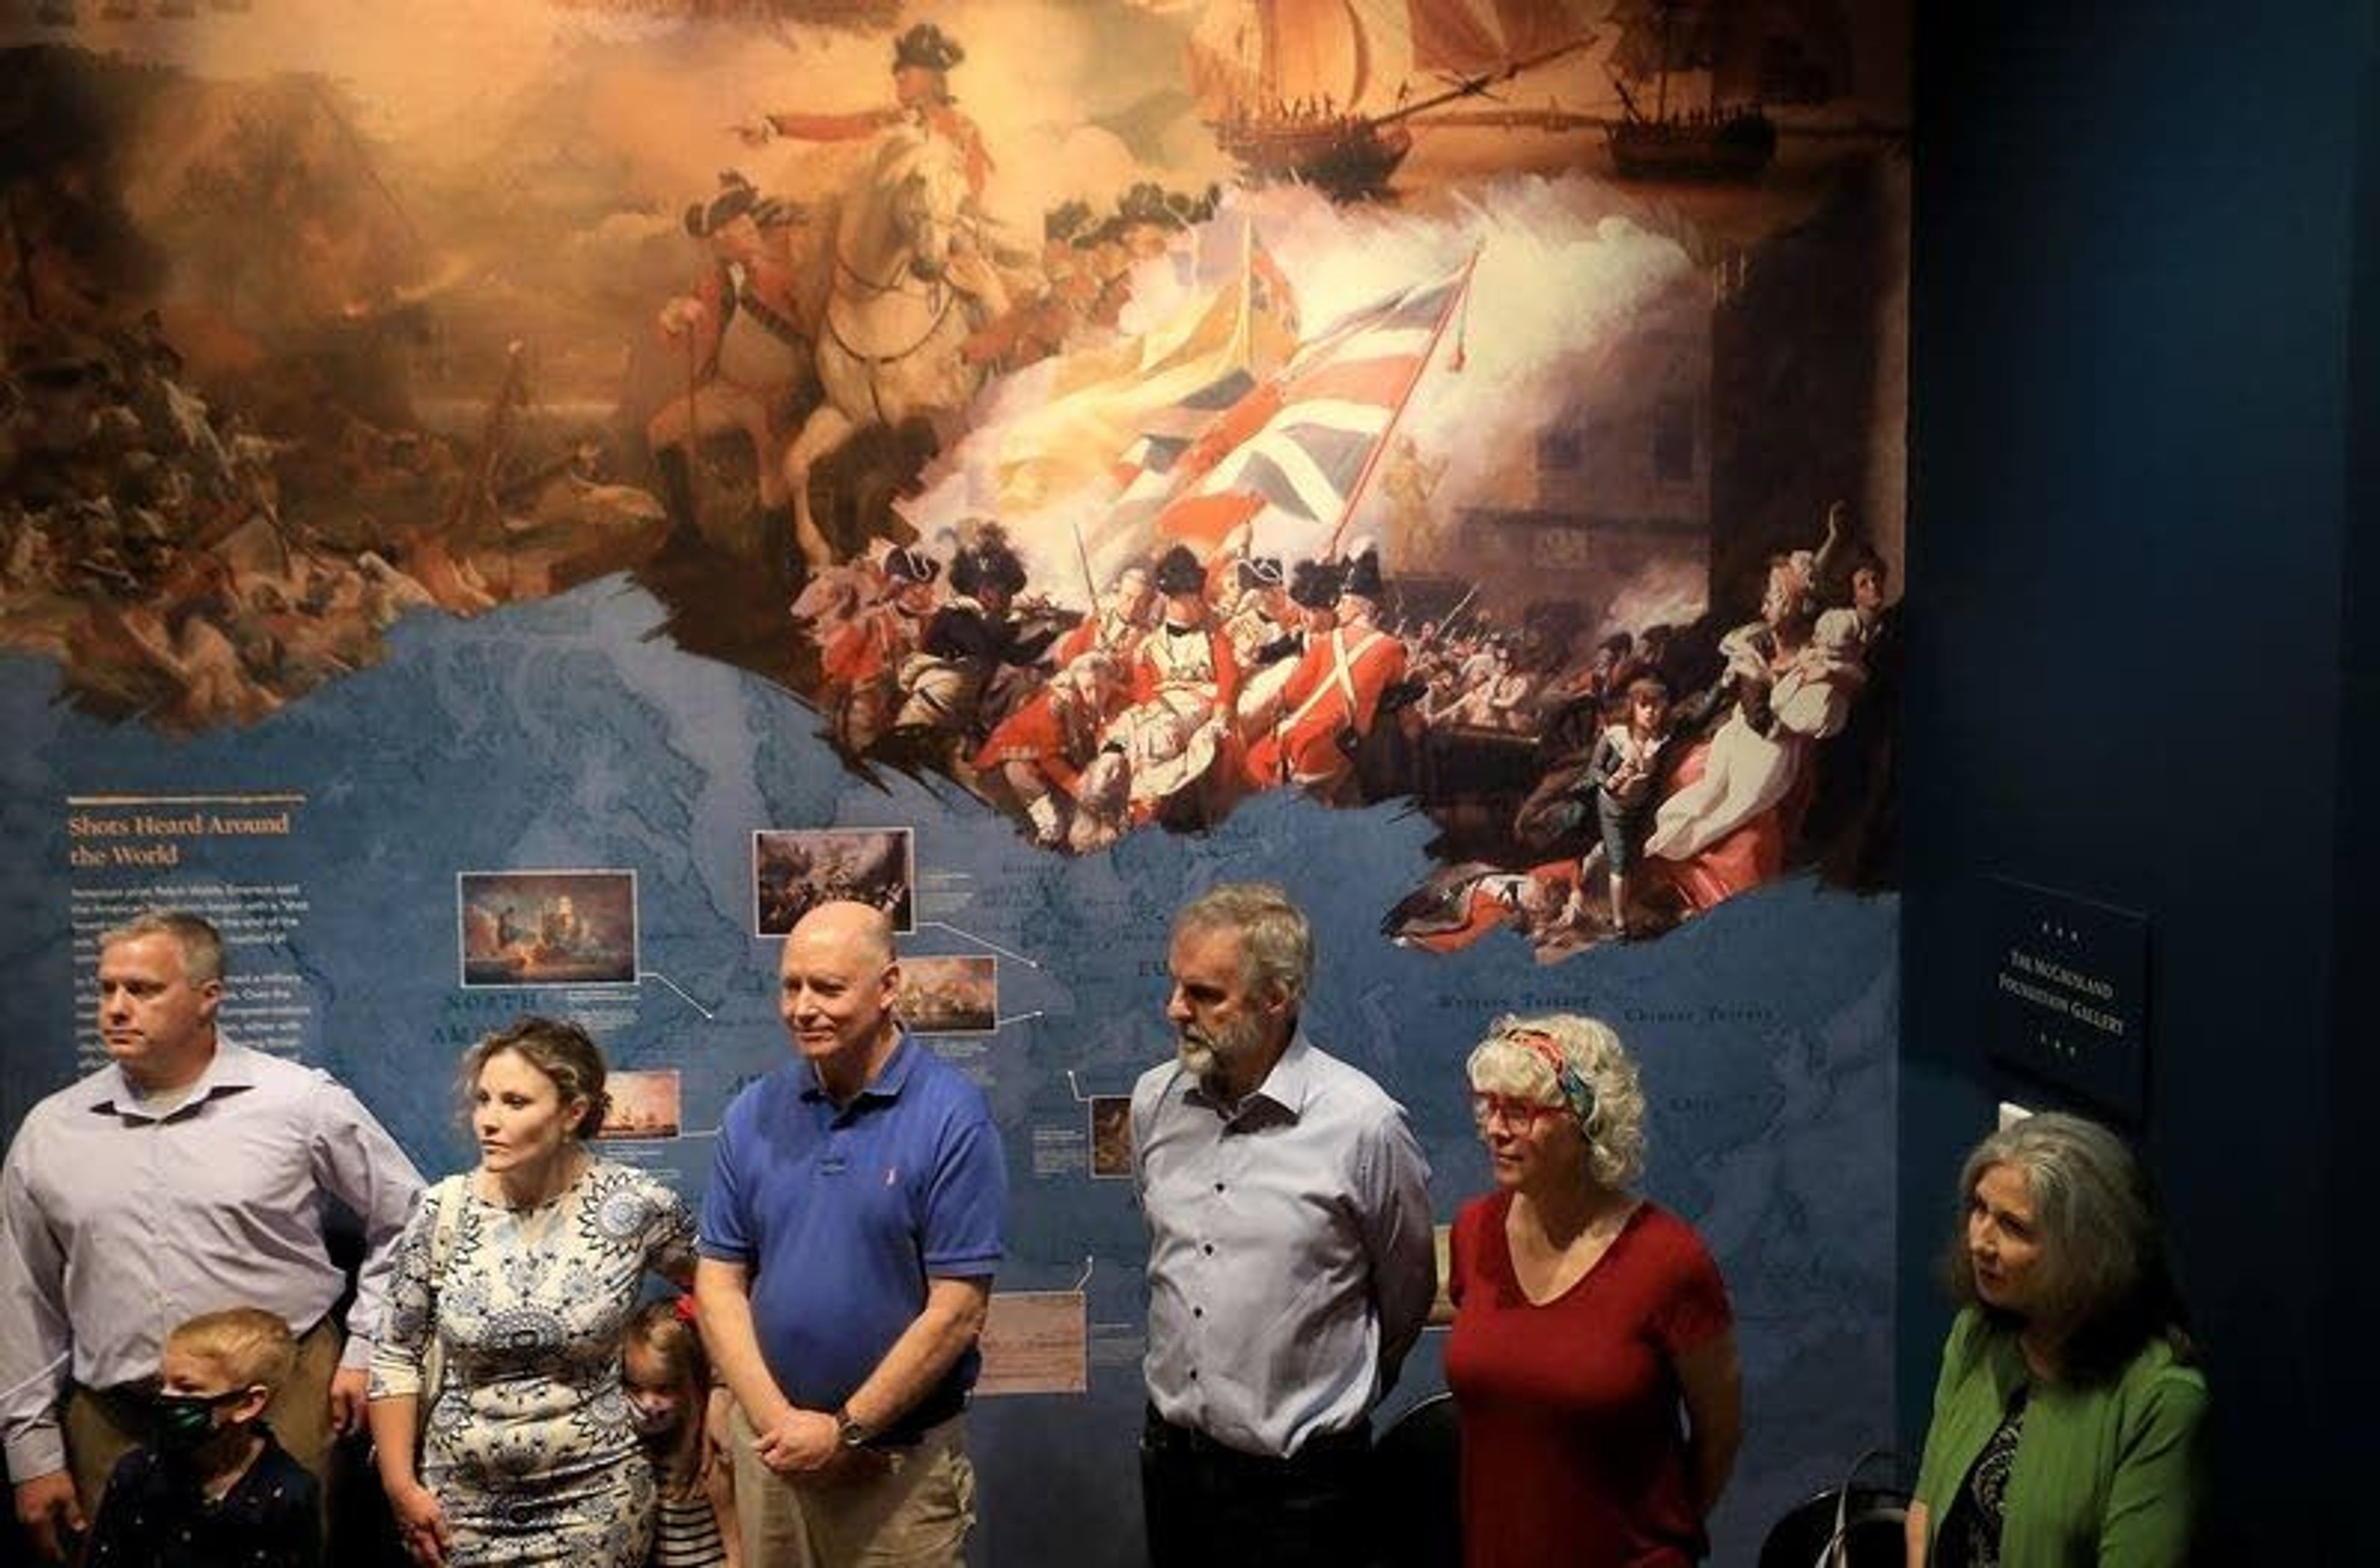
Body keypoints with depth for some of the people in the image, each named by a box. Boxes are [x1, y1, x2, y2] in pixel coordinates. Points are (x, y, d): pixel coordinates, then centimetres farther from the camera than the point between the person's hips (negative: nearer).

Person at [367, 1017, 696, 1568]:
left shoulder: (633, 1206, -12)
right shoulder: (445, 1211, -6)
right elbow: (397, 1356, 2)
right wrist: (401, 1485, 0)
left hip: (594, 1499, -2)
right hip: (461, 1500, 2)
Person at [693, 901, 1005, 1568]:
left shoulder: (952, 1118, -13)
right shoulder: (752, 1114, 0)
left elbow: (958, 1312, -14)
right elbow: (719, 1281, 2)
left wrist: (847, 1430, -12)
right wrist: (776, 1418, -9)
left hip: (901, 1460, -4)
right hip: (770, 1443, 4)